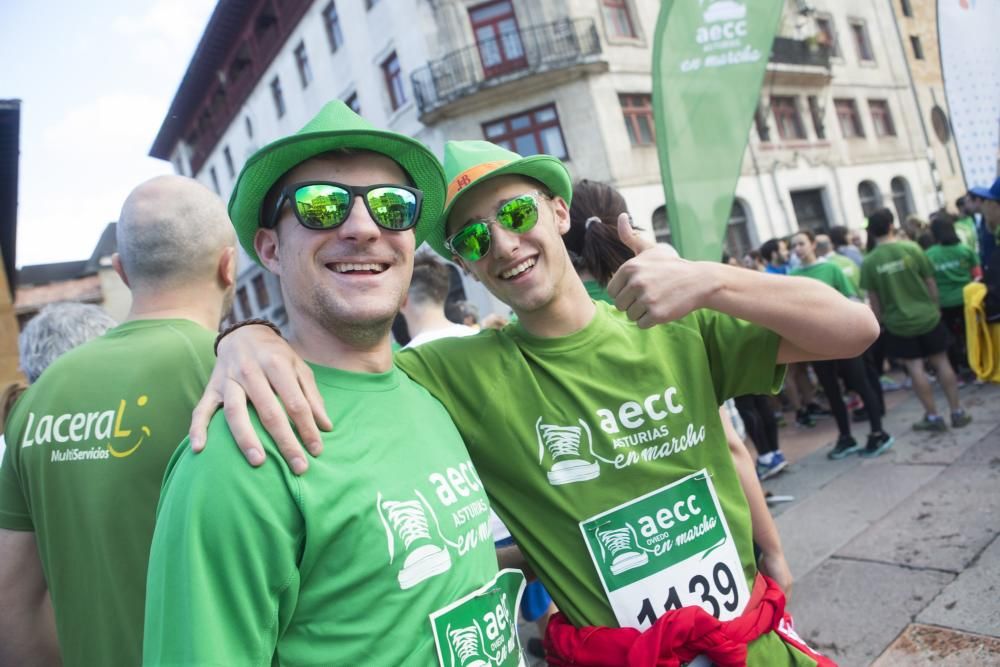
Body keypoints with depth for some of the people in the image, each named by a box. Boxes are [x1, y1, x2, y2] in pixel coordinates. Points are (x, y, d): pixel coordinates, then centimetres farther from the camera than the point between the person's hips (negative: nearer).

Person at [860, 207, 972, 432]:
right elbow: (931, 283, -1)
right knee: (941, 362, 11)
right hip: (927, 316, 1)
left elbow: (873, 299, -2)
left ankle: (933, 417, 12)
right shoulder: (911, 248, -8)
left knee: (915, 368, 7)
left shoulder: (869, 262, -8)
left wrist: (881, 321, 12)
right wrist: (935, 307, 13)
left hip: (898, 323, -1)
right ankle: (958, 413, 18)